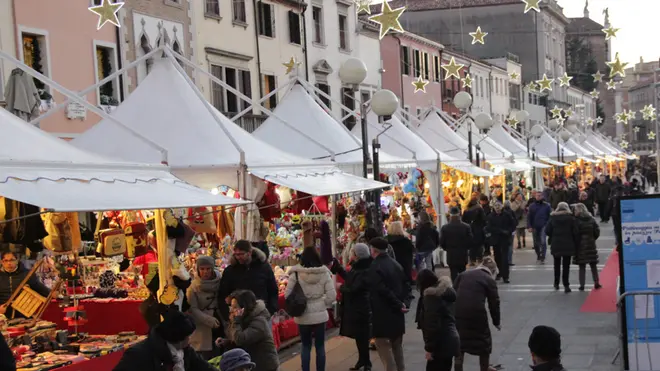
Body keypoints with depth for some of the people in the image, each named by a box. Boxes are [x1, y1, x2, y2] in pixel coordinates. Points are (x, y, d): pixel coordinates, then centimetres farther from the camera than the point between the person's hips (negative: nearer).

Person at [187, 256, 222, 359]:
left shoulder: (219, 282, 2)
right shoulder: (193, 287, -8)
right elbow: (193, 309, -12)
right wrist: (209, 320, -22)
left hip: (219, 327, 3)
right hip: (202, 330, -3)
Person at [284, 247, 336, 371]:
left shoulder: (296, 274, -9)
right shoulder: (324, 273, -6)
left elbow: (287, 295, -5)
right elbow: (332, 296, -5)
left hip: (303, 316, 0)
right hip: (320, 315, 0)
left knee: (306, 346, 13)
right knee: (320, 346, 10)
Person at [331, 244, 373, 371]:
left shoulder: (365, 271, -23)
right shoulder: (358, 266, 6)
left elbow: (353, 288, -24)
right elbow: (349, 278, 21)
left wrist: (341, 287, -6)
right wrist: (337, 267, 19)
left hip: (361, 307, -9)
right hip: (354, 305, 9)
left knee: (362, 335, -1)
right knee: (358, 335, 16)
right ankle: (362, 360, 27)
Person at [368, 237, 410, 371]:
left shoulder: (375, 267, -16)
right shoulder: (395, 264, 9)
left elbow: (383, 290, -21)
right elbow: (404, 286, 8)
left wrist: (399, 305, -14)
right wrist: (404, 303, 0)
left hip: (383, 314, -8)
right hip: (396, 313, 8)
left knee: (383, 345, -2)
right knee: (397, 345, 18)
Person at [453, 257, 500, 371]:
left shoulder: (463, 274, 18)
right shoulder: (489, 280, 6)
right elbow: (494, 303, 6)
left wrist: (453, 314, 16)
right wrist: (496, 322, 18)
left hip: (458, 313, 4)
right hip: (476, 313, -3)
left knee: (460, 342, 16)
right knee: (484, 341, 18)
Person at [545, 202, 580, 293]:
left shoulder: (553, 218, 1)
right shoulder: (571, 218, -2)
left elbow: (547, 231, -3)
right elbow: (576, 232, -6)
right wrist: (576, 245, 0)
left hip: (556, 245, 2)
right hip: (568, 245, -1)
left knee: (557, 264, 17)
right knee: (566, 265, 1)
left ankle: (556, 284, 23)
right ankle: (566, 285, -5)